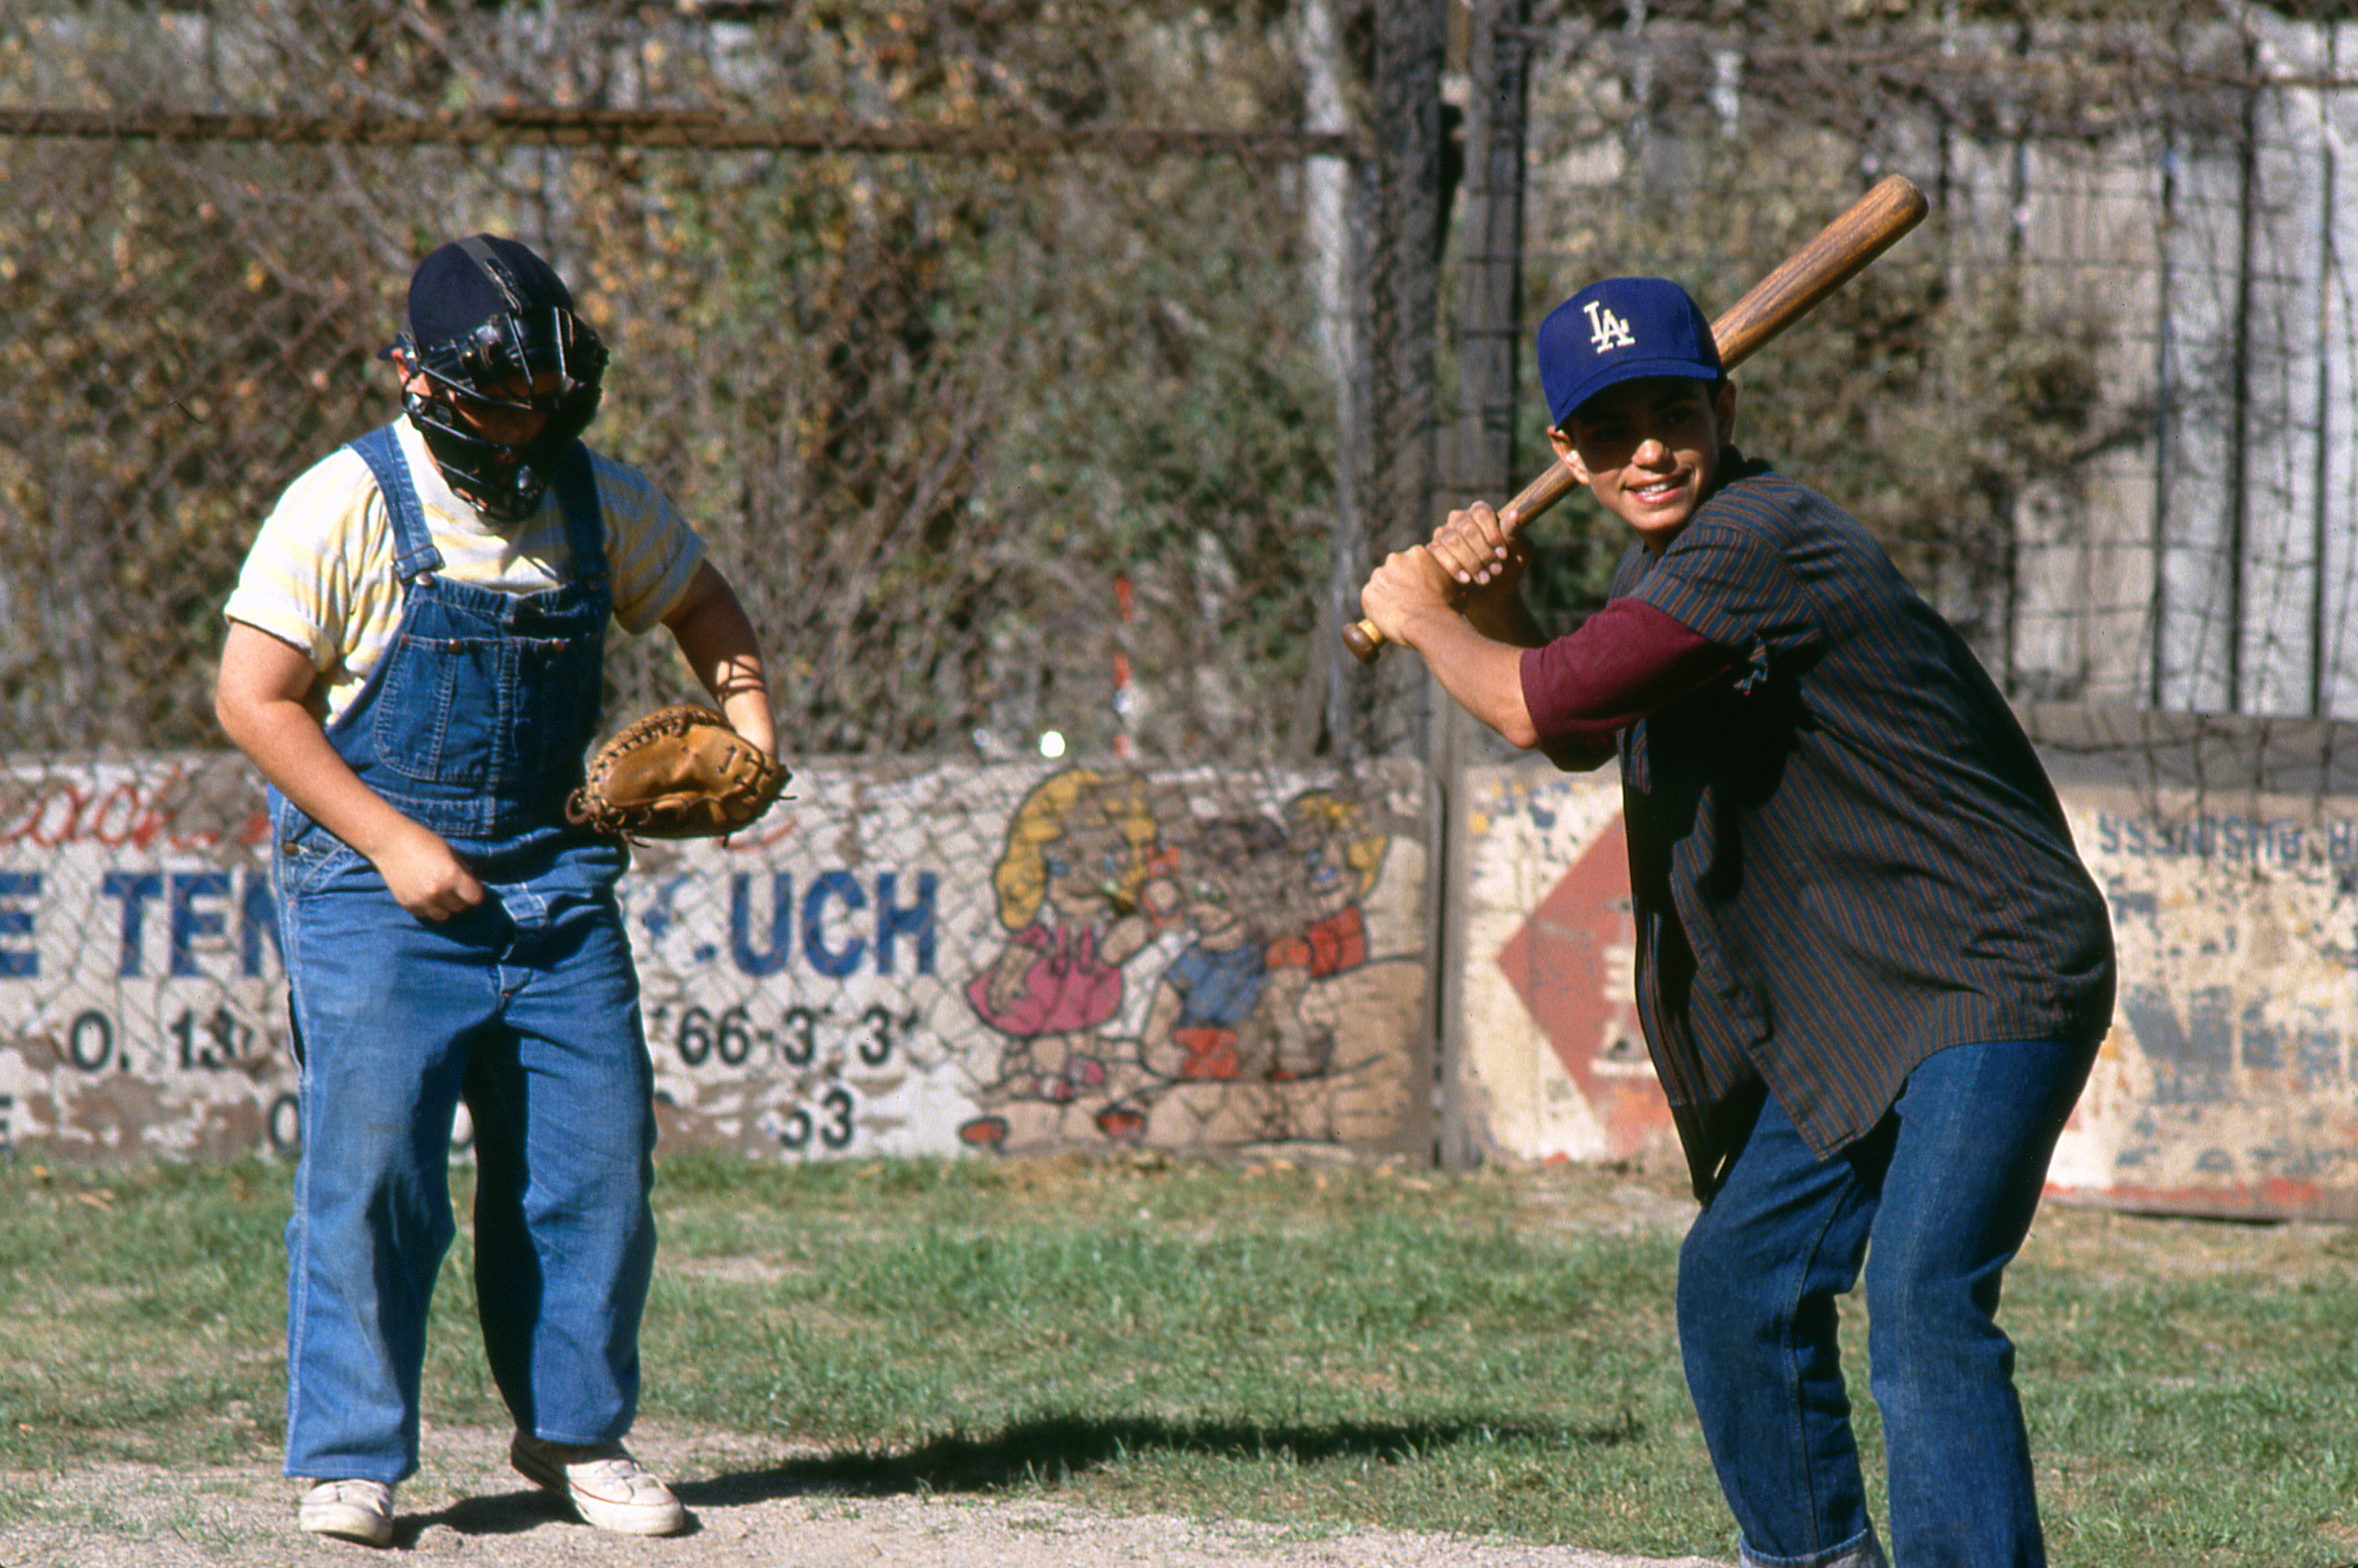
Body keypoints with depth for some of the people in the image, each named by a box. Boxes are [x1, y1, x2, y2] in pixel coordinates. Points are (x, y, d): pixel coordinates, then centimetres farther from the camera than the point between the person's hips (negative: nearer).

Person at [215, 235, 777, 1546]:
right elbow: (254, 699, -11)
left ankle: (577, 1431, 19)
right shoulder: (346, 507, -9)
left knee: (597, 1163, 4)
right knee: (371, 1168, -10)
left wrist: (749, 727, 5)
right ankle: (351, 1455, -1)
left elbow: (701, 603, 24)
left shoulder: (604, 504, 5)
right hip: (373, 892, -5)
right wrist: (394, 845, -16)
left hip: (554, 884, 5)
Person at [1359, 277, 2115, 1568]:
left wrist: (1419, 617, 0)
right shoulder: (1667, 559, 11)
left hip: (1992, 978, -11)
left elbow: (1537, 709, -20)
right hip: (1851, 1008, 11)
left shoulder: (1760, 543, -21)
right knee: (1737, 1285, 19)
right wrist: (1489, 601, 9)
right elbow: (1575, 733, 27)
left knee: (1922, 1308, -25)